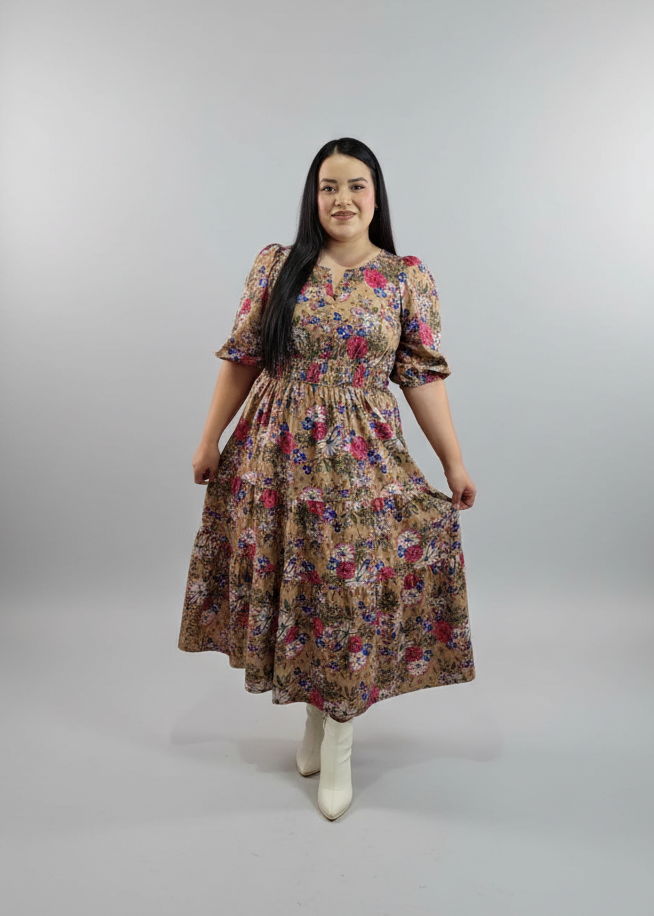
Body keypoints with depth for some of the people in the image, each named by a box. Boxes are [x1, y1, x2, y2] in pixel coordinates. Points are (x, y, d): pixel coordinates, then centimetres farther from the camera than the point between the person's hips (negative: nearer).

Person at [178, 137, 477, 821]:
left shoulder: (408, 277, 2)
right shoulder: (275, 266, 4)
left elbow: (423, 378, 1)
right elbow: (242, 358, 6)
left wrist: (454, 463, -2)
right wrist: (210, 440, 5)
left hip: (363, 462, -1)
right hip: (278, 455, 2)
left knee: (354, 591, 1)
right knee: (290, 584, 10)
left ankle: (339, 741, 21)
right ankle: (316, 715, 33)